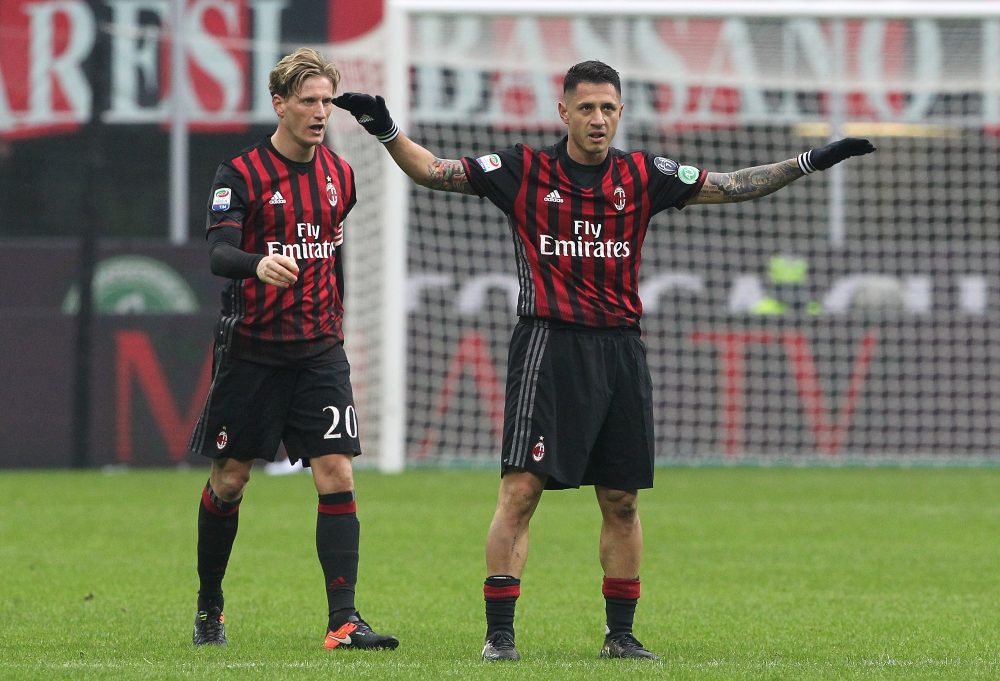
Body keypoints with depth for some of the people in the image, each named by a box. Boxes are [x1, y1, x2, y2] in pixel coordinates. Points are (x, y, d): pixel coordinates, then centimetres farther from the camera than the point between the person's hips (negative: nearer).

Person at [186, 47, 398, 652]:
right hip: (252, 350, -3)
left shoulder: (340, 176, 8)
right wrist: (258, 265, -41)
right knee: (229, 481, 6)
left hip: (320, 351, 3)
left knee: (337, 476, -10)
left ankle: (344, 620, -13)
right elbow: (218, 251, -20)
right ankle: (209, 607, 26)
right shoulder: (242, 174, -8)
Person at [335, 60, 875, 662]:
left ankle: (621, 634, 18)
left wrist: (808, 162, 9)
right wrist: (387, 131, -14)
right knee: (521, 488, -11)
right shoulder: (524, 171, 2)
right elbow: (433, 171, 2)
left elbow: (729, 186, 14)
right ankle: (499, 634, -9)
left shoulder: (642, 176, 9)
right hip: (548, 342, -3)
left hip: (620, 348, 4)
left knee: (622, 500, 8)